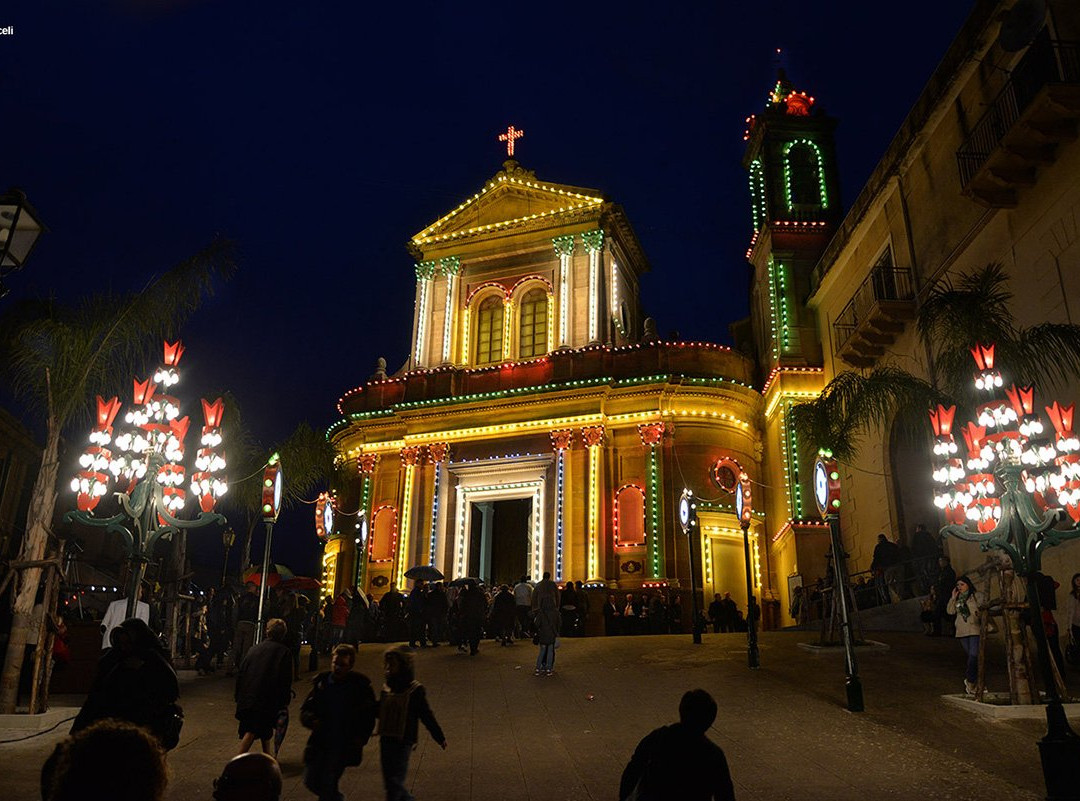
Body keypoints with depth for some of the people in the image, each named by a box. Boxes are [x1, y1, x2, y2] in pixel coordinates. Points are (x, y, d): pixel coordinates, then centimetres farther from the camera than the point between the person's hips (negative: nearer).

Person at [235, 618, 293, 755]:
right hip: (268, 697, -4)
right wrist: (285, 701, 1)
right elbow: (286, 679, -6)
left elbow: (241, 671, 9)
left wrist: (238, 694, 18)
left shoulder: (255, 648, 8)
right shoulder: (284, 652, -4)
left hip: (247, 697, 4)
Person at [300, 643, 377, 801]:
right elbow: (305, 710, 6)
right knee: (310, 781, 9)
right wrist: (311, 720, -16)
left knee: (327, 785, -8)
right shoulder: (321, 682, 1)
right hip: (319, 743, 4)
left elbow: (369, 714, -1)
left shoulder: (360, 685, -6)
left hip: (343, 746, -4)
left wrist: (361, 738, -14)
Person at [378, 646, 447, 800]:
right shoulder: (386, 688, 6)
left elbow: (426, 715, -7)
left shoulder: (415, 689, -11)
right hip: (386, 740, 6)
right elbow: (378, 711, 19)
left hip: (403, 742, -6)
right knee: (389, 783, 14)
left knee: (395, 782, -6)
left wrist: (440, 738, -5)